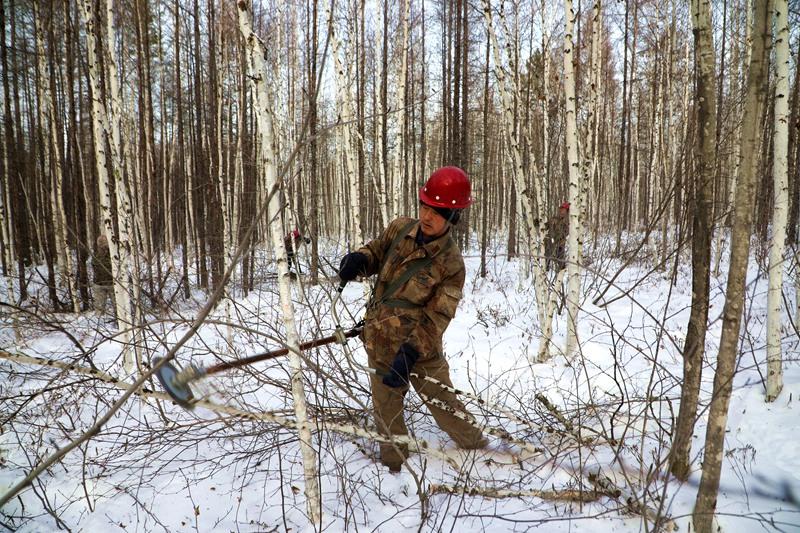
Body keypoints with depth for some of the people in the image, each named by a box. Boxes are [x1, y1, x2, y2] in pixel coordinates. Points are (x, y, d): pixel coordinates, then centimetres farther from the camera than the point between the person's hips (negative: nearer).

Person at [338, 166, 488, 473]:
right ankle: (396, 465, 38)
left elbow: (436, 319, -19)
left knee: (446, 407, 9)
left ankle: (479, 451, 36)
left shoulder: (451, 264, -16)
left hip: (421, 348, -4)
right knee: (386, 411, 15)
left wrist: (409, 354, -30)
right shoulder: (400, 229, -4)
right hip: (380, 344, 4)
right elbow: (376, 252, 14)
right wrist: (359, 260, -10)